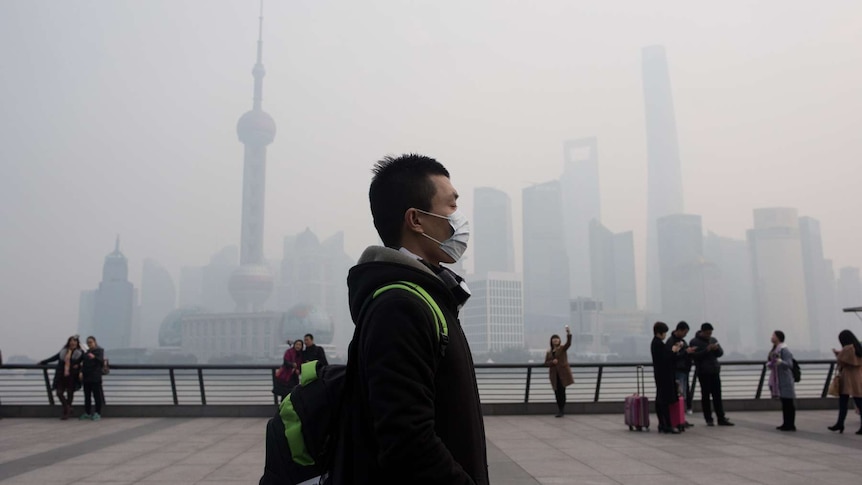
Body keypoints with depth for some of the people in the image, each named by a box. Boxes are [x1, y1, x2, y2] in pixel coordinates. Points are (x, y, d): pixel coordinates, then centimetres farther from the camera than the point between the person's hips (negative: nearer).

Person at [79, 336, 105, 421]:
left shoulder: (99, 350, -3)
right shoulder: (87, 352, 17)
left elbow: (101, 361, -19)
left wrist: (94, 357, -36)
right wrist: (82, 371, 15)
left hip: (95, 378, -7)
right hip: (86, 377, 7)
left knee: (97, 395, -4)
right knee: (87, 396, 11)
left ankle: (98, 413, 1)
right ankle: (87, 413, 20)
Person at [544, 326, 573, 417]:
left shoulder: (562, 349, 2)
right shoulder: (548, 352, 13)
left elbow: (569, 343, -16)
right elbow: (546, 363, 10)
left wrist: (568, 333, -31)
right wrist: (552, 362, -12)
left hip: (563, 373, -4)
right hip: (554, 375, 4)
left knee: (562, 392, -6)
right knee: (557, 393, 6)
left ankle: (561, 410, 3)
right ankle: (561, 409, 18)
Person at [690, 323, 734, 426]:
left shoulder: (713, 340, 14)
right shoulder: (694, 342, -4)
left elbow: (721, 353, 12)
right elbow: (695, 356, -15)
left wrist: (717, 349, -9)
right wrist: (706, 350, -23)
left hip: (715, 371, 5)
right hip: (703, 372, -5)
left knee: (717, 395, 5)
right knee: (705, 396, 0)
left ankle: (721, 418, 8)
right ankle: (709, 419, 6)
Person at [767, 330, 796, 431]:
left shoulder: (784, 349, -15)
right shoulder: (775, 349, 12)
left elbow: (789, 364, -23)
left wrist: (780, 361, -38)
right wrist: (769, 364, 5)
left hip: (785, 380, -9)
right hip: (778, 380, 9)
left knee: (788, 403, -3)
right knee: (784, 403, 14)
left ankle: (790, 425, 2)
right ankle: (786, 423, 20)